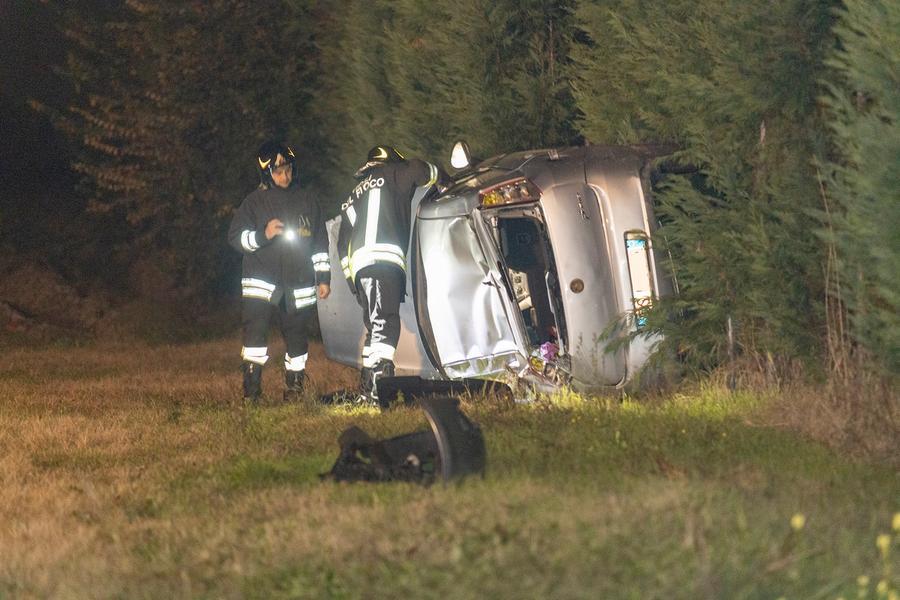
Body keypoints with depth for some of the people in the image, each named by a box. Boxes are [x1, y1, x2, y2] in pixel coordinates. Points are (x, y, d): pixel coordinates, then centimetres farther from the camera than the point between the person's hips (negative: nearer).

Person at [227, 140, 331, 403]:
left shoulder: (306, 200, 9)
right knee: (255, 330, -15)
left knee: (296, 334, 7)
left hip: (298, 284, 2)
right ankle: (251, 388, -13)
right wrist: (263, 235, -17)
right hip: (261, 280, -2)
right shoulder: (254, 201, 2)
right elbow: (235, 236, 0)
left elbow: (320, 243, 15)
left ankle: (294, 386, 20)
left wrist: (323, 278, 12)